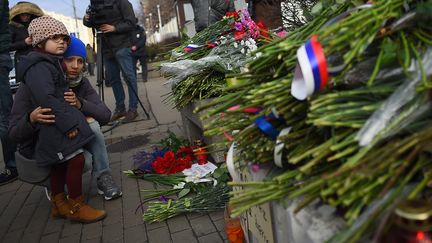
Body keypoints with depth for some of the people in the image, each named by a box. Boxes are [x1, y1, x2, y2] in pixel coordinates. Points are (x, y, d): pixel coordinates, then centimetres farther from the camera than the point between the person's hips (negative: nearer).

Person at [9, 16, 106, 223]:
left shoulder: (51, 64, 17)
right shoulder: (38, 66, -16)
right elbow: (46, 98, -26)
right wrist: (69, 124, -27)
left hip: (53, 128, 11)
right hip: (48, 127, -11)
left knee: (61, 162, 17)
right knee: (76, 158, -13)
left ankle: (59, 203, 31)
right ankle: (76, 207, 0)